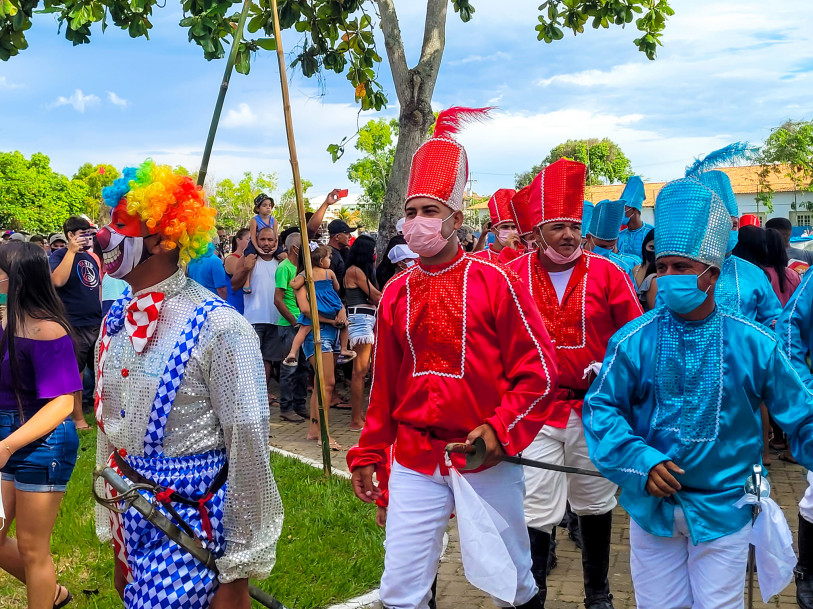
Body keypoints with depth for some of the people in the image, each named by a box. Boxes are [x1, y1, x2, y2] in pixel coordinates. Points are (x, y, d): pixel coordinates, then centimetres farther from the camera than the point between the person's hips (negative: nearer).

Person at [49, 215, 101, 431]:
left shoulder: (90, 257, 12)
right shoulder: (60, 255, -7)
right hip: (74, 325, -6)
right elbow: (58, 280, -27)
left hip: (97, 323, 6)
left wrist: (102, 311, 17)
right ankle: (78, 418, 12)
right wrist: (71, 251, -24)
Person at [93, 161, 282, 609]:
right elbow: (109, 424, 13)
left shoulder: (218, 328, -18)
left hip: (195, 517, -6)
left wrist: (239, 569, -14)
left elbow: (248, 443, -17)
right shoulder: (115, 320, 4)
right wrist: (111, 526, 16)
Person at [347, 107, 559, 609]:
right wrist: (369, 454, 11)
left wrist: (502, 430, -16)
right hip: (414, 462, 4)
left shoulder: (494, 281, -7)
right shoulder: (396, 293, 6)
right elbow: (385, 385, 12)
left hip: (486, 457, -3)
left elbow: (540, 371, -7)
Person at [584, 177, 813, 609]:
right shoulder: (634, 340, -8)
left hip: (723, 508, 0)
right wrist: (639, 461, -19)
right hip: (652, 504, 1)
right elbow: (601, 407, -6)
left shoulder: (754, 344, -7)